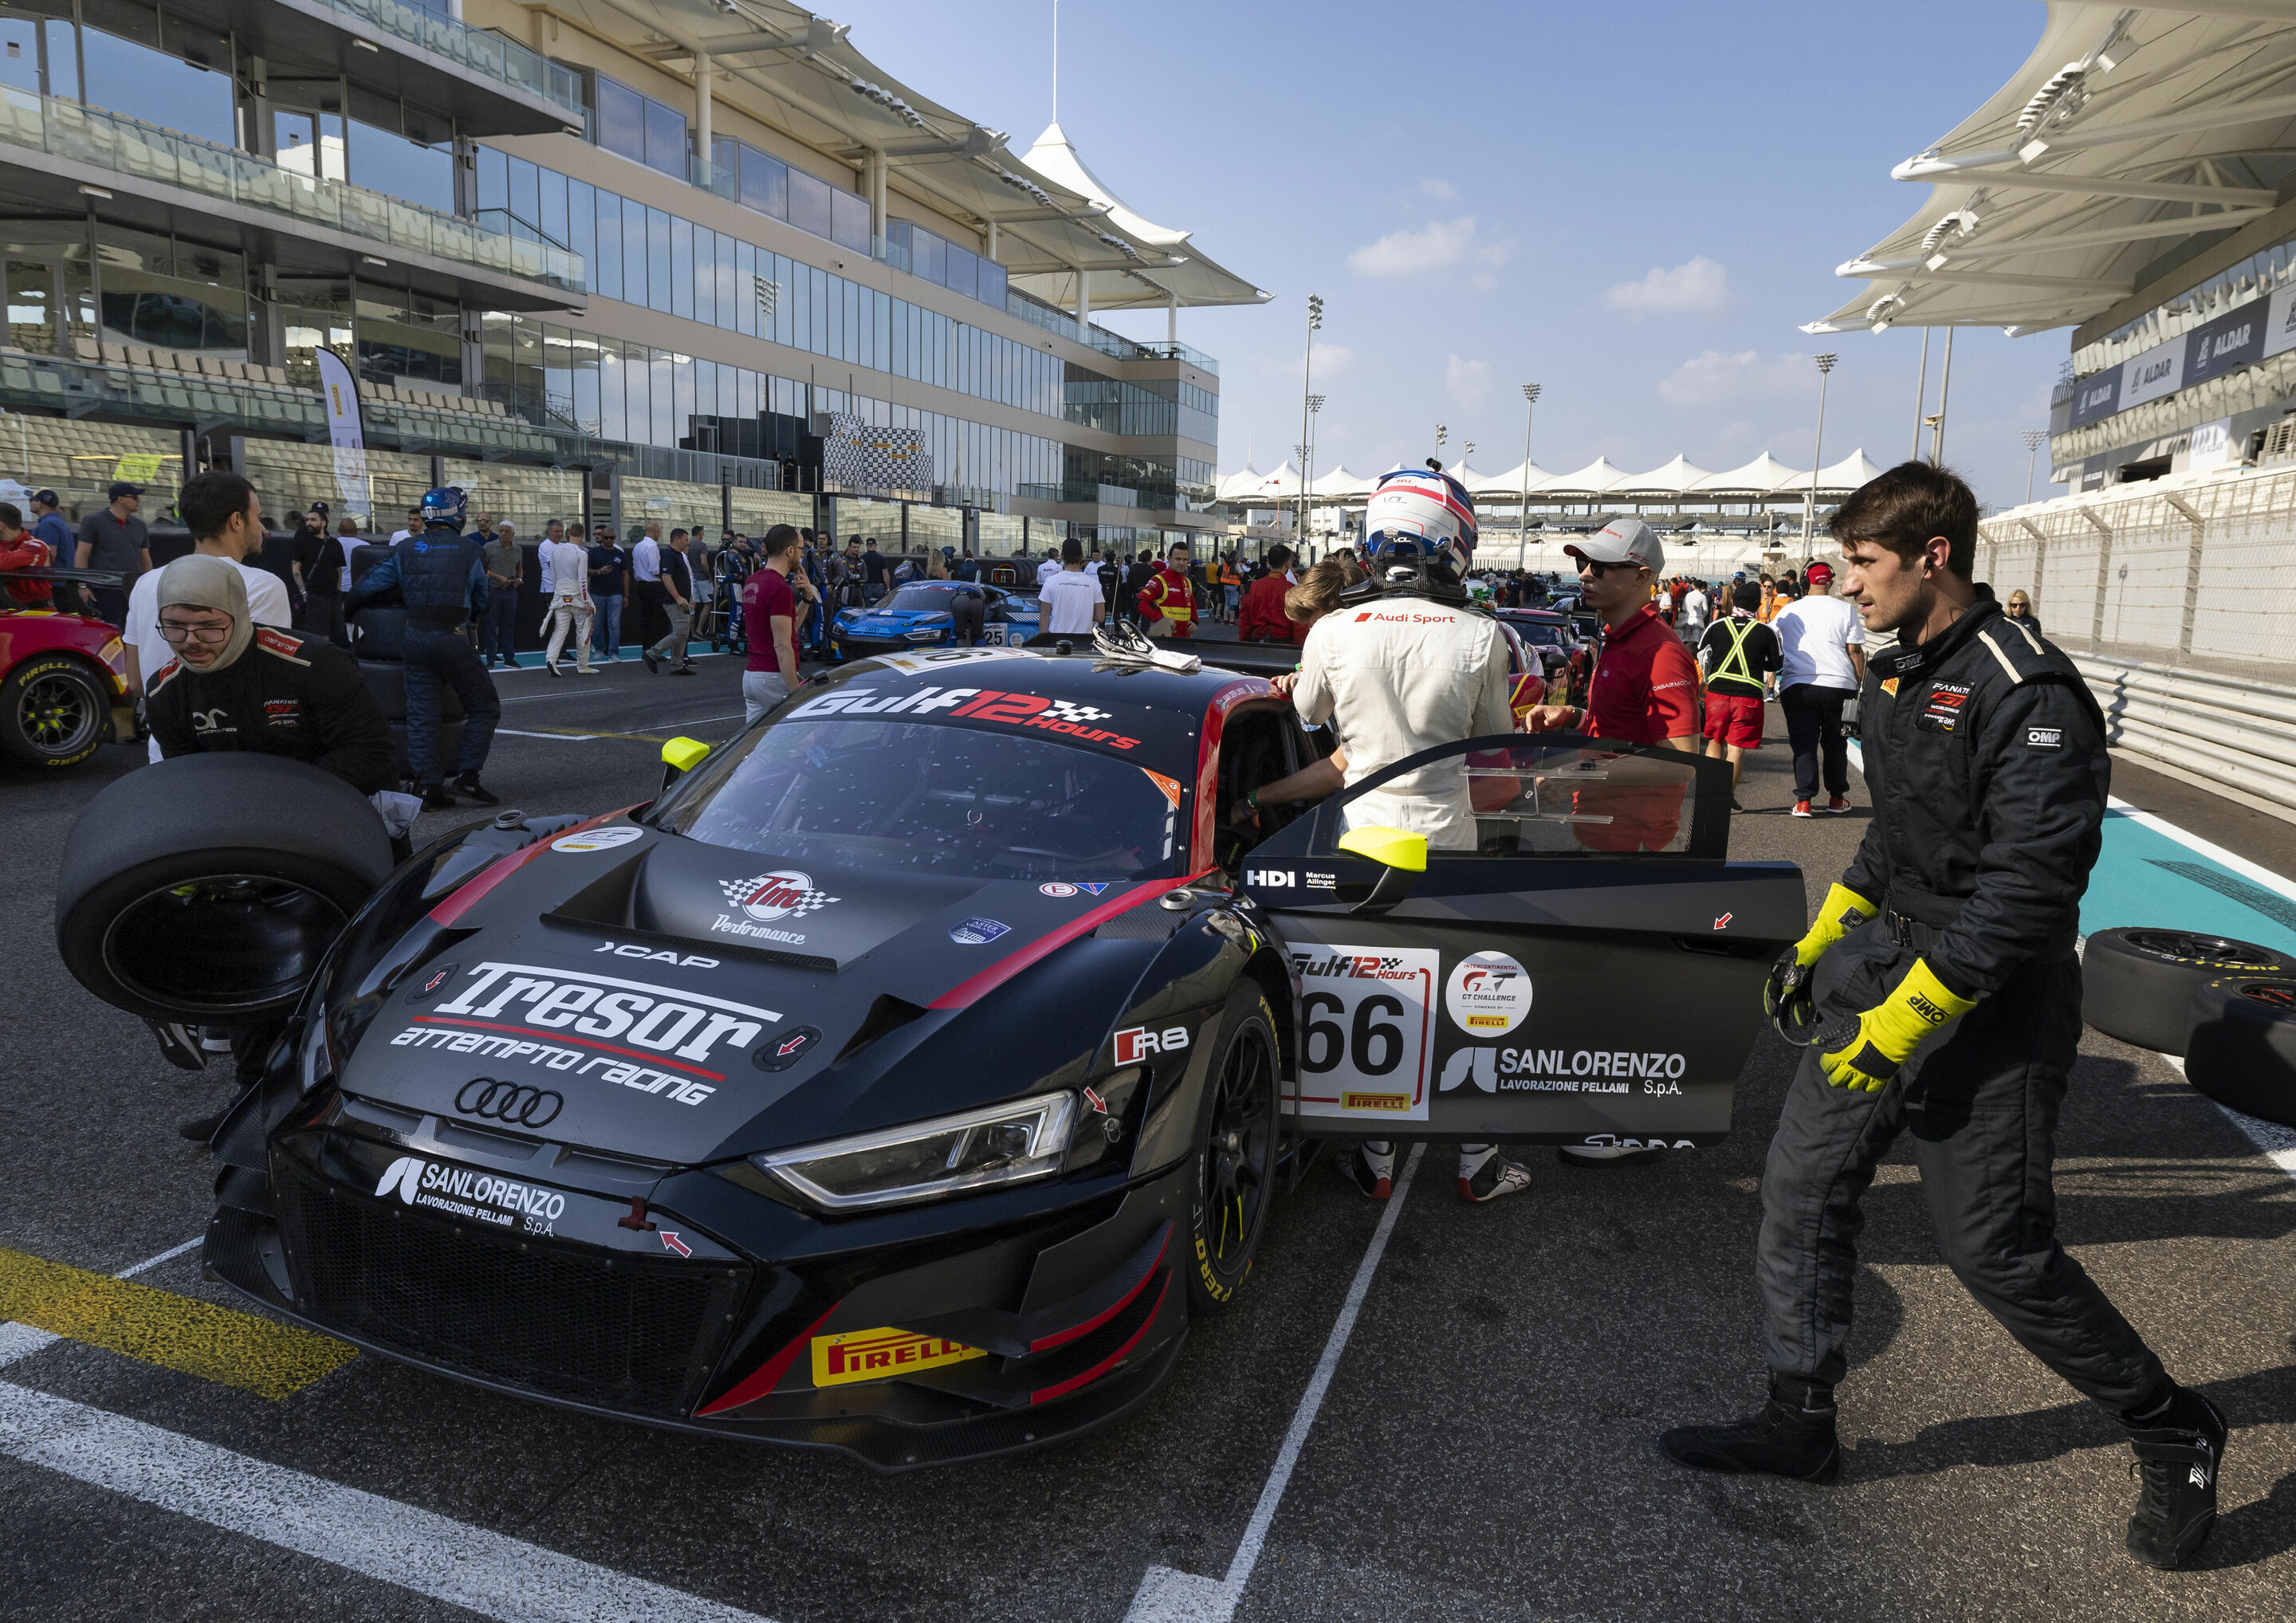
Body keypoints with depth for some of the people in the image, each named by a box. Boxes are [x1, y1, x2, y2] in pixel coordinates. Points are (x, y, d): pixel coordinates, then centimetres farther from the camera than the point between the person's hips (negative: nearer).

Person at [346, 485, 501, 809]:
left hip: (414, 637, 4)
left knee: (421, 713, 8)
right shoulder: (470, 550, 3)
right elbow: (482, 603, 12)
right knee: (483, 707, 8)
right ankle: (467, 776, 1)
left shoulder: (406, 549, 10)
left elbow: (368, 585, 11)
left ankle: (428, 786, 6)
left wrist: (348, 605, 31)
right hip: (452, 638, -4)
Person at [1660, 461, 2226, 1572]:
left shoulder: (2029, 696, -19)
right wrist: (1820, 943, 17)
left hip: (1991, 996, -8)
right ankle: (1798, 1426, 21)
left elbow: (2029, 891, -24)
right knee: (1803, 1185, 7)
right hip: (1888, 956, 9)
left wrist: (1908, 1014, -25)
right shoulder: (1894, 677, 9)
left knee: (1994, 1245, 0)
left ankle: (2173, 1432, 26)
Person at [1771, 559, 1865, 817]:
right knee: (1834, 742, 14)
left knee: (1803, 743, 3)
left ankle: (1803, 801, -3)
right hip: (1838, 684, 0)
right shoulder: (1845, 610, 1)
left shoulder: (1789, 610, 7)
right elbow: (1855, 651, -1)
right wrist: (1858, 684, 6)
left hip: (1796, 686, 0)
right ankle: (1836, 798, 20)